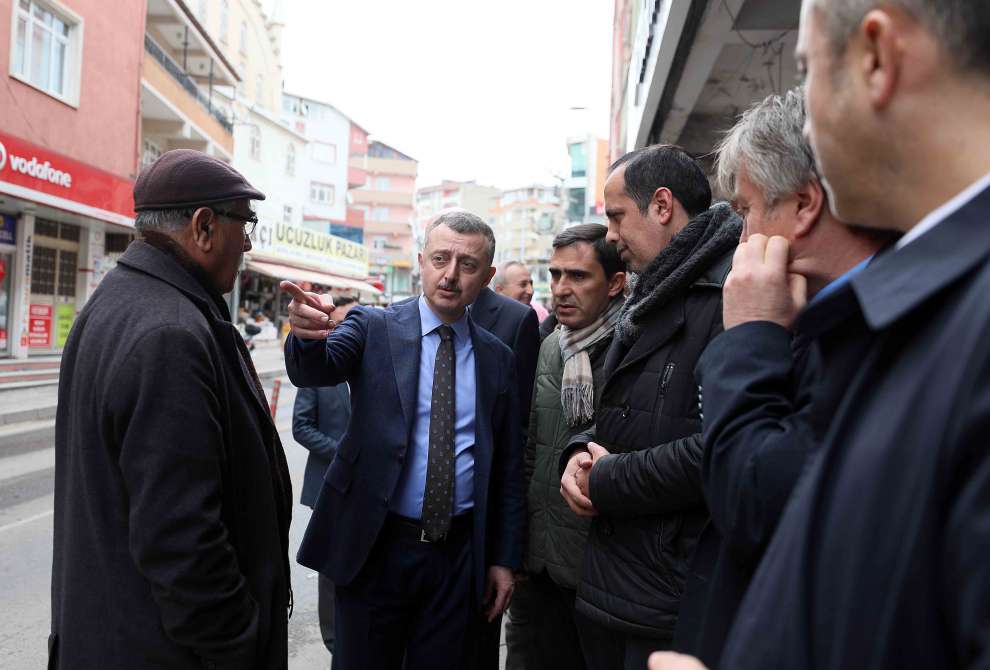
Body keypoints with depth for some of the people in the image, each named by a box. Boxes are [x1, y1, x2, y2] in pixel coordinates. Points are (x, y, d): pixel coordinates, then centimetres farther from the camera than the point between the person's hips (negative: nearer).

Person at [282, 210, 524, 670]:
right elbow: (313, 370, -22)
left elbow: (508, 467, 7)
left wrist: (505, 558, 6)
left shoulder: (498, 359, 4)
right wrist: (308, 334, -44)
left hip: (457, 554, 2)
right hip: (373, 546, -2)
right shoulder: (374, 328, -2)